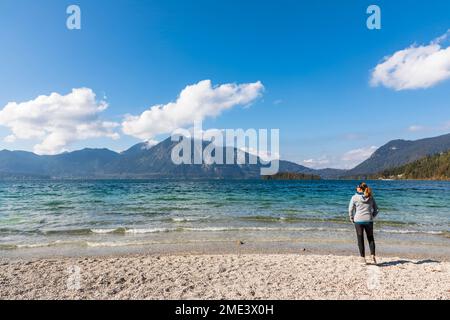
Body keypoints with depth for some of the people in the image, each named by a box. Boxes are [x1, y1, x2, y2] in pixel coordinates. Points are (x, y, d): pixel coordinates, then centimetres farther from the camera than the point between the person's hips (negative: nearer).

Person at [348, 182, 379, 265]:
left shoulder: (355, 197, -4)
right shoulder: (371, 197, 4)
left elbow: (350, 210, -6)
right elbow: (376, 209, 6)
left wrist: (352, 219, 7)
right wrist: (372, 217, 17)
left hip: (358, 221, -2)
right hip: (369, 221, 2)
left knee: (360, 240, 8)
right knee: (371, 239, 17)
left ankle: (363, 258, 12)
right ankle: (372, 256, 5)